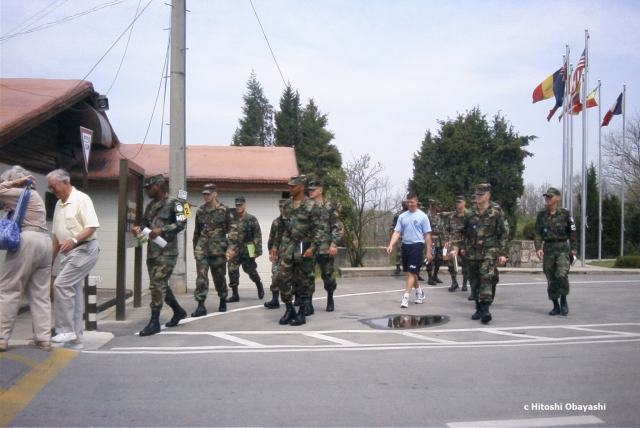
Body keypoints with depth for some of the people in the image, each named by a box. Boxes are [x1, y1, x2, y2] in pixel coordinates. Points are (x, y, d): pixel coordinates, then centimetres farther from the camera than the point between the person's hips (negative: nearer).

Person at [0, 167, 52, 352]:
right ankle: (44, 339, 3)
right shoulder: (34, 194, 25)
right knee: (40, 293, 6)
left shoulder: (20, 193, -2)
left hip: (26, 241, -9)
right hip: (44, 242, 9)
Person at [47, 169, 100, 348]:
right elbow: (57, 235, 20)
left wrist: (74, 240, -32)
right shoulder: (59, 204, 15)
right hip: (69, 253, 8)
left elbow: (92, 226, -18)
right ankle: (75, 338, 12)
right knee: (73, 291, 8)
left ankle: (65, 330, -7)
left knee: (61, 285, -16)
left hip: (85, 249, -8)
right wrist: (51, 258, 19)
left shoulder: (81, 199, -9)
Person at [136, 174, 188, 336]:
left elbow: (182, 223, -16)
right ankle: (178, 311, 32)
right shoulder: (150, 206, 17)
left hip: (166, 251, -8)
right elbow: (144, 223, 24)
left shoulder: (173, 203, -6)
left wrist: (162, 230, -25)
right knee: (160, 285, 14)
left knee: (157, 285, -12)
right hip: (152, 251, 8)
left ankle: (154, 322, -7)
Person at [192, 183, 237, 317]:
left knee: (219, 277, 8)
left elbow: (233, 229, -6)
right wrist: (195, 248, 19)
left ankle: (223, 301, 28)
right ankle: (201, 306, -5)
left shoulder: (224, 210, -3)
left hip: (218, 249, -3)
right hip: (202, 249, 3)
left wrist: (232, 247, -14)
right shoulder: (200, 211, 9)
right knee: (201, 277, -6)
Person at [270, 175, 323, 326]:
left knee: (303, 282, 3)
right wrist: (275, 246, 14)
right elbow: (280, 228, 17)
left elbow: (317, 230, -10)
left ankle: (302, 313, 12)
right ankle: (289, 309, 13)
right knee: (282, 278, -1)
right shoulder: (286, 206, 12)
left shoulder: (311, 206, -5)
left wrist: (313, 247, -20)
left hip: (303, 249, -5)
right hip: (287, 248, 5)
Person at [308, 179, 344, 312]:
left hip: (325, 248, -3)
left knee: (327, 276, 8)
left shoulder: (329, 207, -2)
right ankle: (308, 305, -3)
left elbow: (338, 228, -4)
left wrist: (334, 244, -14)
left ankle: (330, 299, 31)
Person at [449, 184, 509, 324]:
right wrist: (455, 248, -5)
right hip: (472, 254, 4)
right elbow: (459, 232, 7)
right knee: (474, 282, 8)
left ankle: (485, 309, -19)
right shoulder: (468, 214, 7)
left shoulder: (497, 214, 0)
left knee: (486, 279, -16)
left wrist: (503, 254, -5)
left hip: (489, 254, -4)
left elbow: (503, 234, 1)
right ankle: (479, 308, 20)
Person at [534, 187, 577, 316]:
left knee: (561, 274, -19)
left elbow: (572, 232, 5)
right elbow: (538, 234, 4)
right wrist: (538, 248, -8)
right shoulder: (541, 215, 6)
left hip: (562, 248, -3)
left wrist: (574, 248, 2)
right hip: (548, 249, 3)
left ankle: (563, 300, 3)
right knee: (551, 279, 4)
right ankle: (556, 306, 15)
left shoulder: (565, 214, 1)